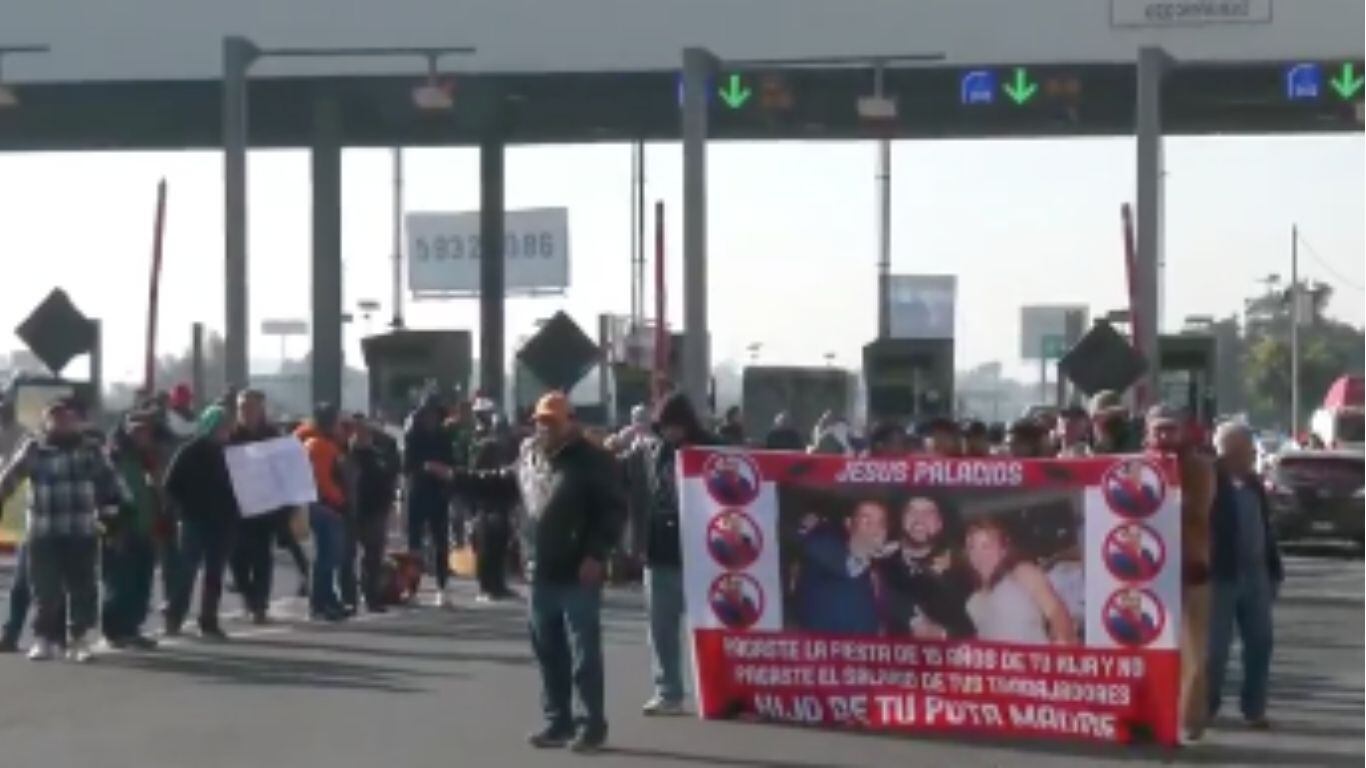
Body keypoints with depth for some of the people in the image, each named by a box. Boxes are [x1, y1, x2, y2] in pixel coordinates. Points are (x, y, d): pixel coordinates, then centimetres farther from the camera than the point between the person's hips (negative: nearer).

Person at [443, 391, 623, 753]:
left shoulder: (592, 460, -9)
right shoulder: (529, 457, 12)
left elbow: (613, 509, -13)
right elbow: (499, 484, 26)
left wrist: (596, 554, -19)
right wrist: (455, 478, 20)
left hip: (578, 576, -7)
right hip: (541, 575, 7)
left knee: (584, 653, -4)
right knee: (548, 653, 13)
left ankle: (593, 725, 4)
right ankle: (558, 722, 23)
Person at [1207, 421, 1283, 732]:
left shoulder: (1254, 484, 9)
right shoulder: (1211, 484, -12)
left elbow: (1265, 529, 15)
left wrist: (1274, 571, 14)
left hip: (1255, 575, 6)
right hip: (1222, 576, -6)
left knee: (1259, 643, 8)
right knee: (1216, 647, 2)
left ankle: (1254, 708, 17)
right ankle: (1207, 706, 16)